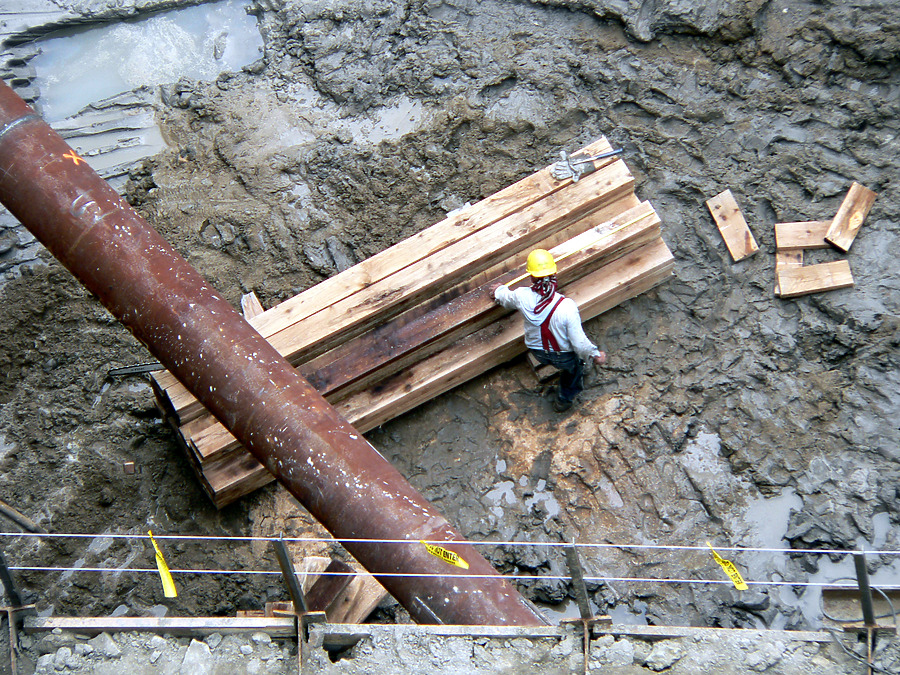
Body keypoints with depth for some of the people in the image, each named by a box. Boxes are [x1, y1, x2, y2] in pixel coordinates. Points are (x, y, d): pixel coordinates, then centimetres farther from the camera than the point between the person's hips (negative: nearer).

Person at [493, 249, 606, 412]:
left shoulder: (522, 296, -26)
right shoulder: (567, 306, -36)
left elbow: (506, 299, -1)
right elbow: (578, 339, -28)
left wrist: (499, 291, 23)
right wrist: (594, 354, -9)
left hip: (538, 353, 3)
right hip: (564, 356, -3)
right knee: (575, 364, 33)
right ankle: (565, 399, 53)